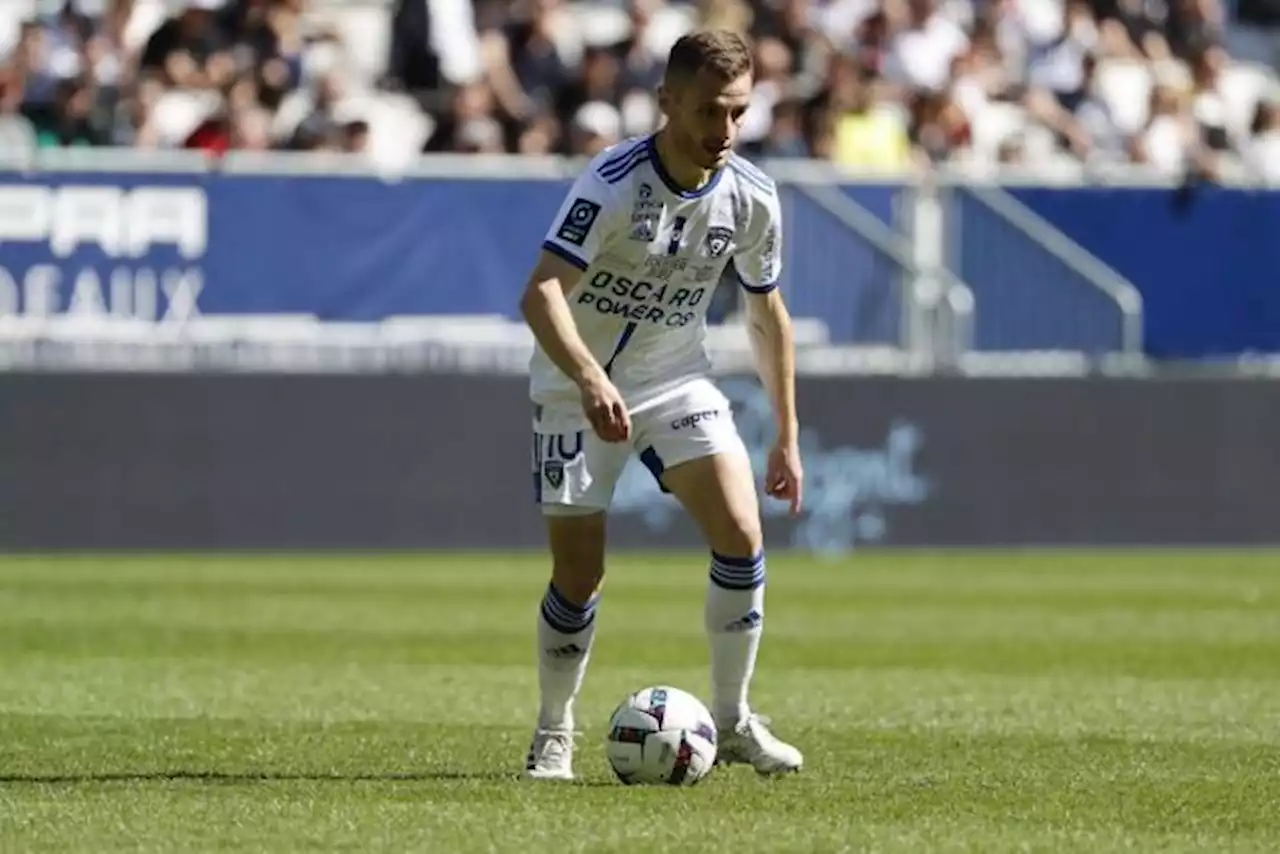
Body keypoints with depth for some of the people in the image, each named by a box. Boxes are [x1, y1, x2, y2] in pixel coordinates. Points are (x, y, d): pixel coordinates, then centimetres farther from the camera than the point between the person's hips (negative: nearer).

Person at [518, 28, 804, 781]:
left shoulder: (751, 197, -9)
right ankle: (554, 737, 18)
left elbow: (768, 313, 7)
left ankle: (733, 721, 0)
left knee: (742, 533, -15)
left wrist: (788, 437, 6)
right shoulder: (614, 184, -25)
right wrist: (590, 379, -53)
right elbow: (541, 293, -36)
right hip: (580, 387, -4)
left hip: (678, 380, 4)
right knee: (580, 573, -4)